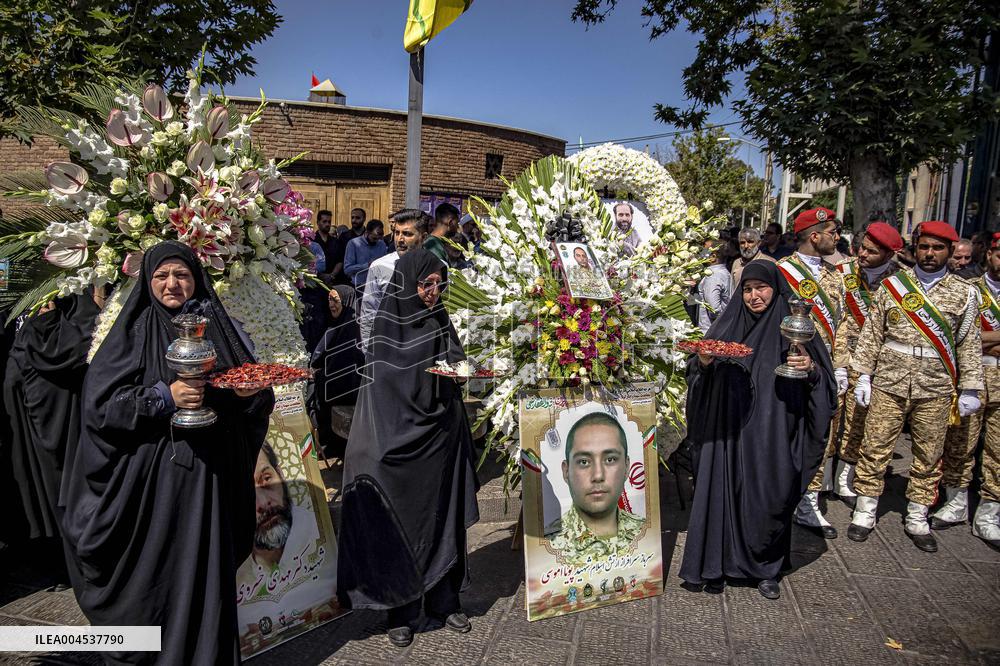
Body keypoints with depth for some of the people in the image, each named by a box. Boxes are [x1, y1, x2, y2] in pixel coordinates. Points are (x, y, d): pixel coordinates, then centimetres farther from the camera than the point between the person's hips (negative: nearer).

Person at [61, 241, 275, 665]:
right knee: (151, 573, 5)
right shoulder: (134, 331, 1)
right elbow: (99, 399, -7)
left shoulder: (218, 326, 7)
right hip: (151, 475, -2)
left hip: (210, 474, 2)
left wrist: (248, 391, -12)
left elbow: (257, 397, 10)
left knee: (204, 572, 7)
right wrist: (164, 397, -17)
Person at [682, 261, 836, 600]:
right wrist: (703, 362, -14)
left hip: (772, 436, -1)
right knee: (724, 492, 3)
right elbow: (699, 376, 8)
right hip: (728, 434, 1)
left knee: (770, 497, 5)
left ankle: (766, 568, 25)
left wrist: (811, 368, -20)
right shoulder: (728, 325, 7)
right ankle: (716, 565, 18)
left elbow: (825, 377, 2)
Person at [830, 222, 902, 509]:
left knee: (858, 421, 7)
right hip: (837, 355, 0)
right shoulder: (843, 272, -5)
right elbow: (837, 320, -4)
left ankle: (844, 481, 22)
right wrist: (839, 365, -10)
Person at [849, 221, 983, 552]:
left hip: (936, 389, 1)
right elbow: (871, 334, 4)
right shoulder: (892, 285, 4)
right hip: (889, 384, 0)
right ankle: (865, 512, 14)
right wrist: (863, 375, 0)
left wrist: (969, 389, 2)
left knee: (929, 456, 9)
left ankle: (917, 519, 23)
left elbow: (969, 345, 5)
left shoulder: (964, 293, 5)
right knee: (875, 448, 2)